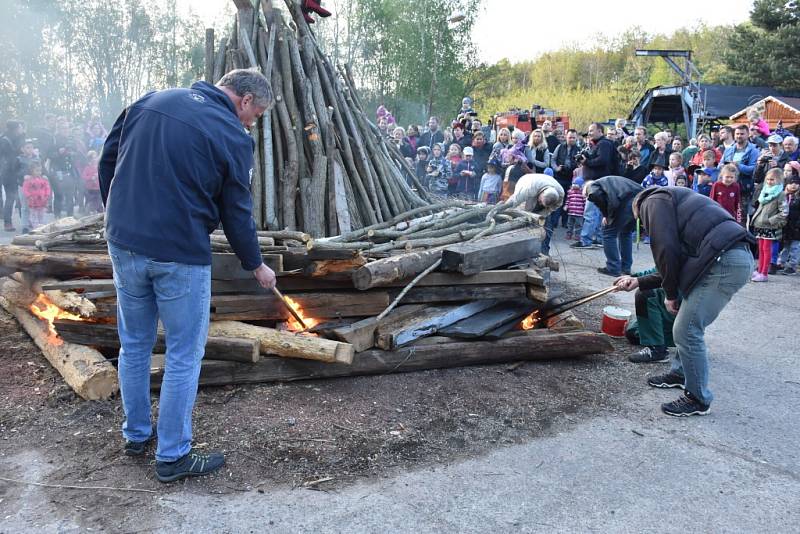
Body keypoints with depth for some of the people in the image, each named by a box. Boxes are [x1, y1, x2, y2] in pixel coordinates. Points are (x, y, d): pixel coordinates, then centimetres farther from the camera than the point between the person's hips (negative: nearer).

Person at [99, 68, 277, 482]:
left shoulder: (151, 100, 9)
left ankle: (136, 436, 36)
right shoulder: (233, 137, -8)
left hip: (123, 243, 7)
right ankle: (172, 456, 17)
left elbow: (107, 159, 13)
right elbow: (237, 214, -4)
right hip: (180, 254, -6)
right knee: (184, 355, 7)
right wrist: (256, 266, 10)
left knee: (134, 344, 20)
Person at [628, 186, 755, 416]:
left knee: (687, 331, -3)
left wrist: (670, 294, 1)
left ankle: (698, 399, 9)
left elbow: (666, 250, -9)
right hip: (739, 256, 10)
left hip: (724, 261, -10)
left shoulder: (654, 201, 5)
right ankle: (680, 373, 36)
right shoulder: (673, 202, 32)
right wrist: (639, 282, 35)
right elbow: (680, 260, 30)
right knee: (689, 325, 21)